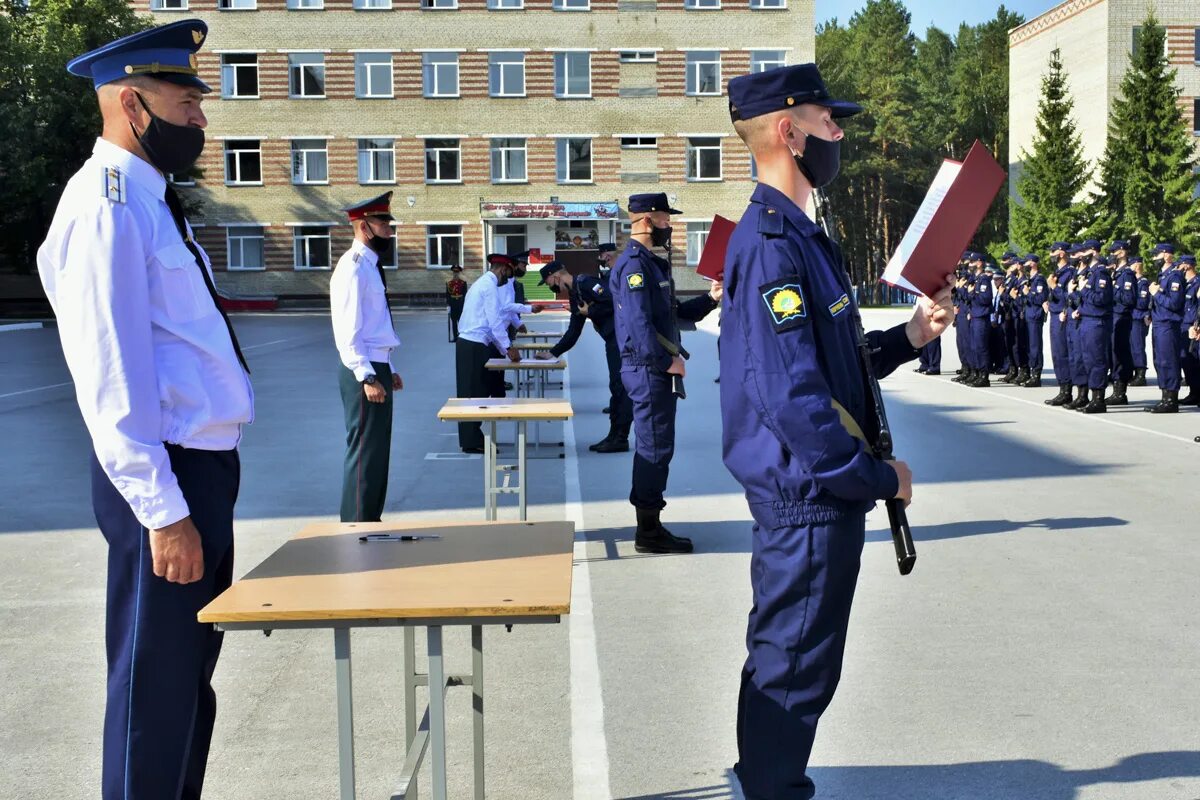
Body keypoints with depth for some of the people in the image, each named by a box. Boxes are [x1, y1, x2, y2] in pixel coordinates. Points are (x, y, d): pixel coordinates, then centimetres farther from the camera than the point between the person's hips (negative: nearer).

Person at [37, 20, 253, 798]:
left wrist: (199, 492, 17)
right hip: (165, 480, -10)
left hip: (203, 469, 10)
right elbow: (111, 374, -21)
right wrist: (162, 510, -22)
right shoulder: (106, 204, -16)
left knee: (191, 676, 20)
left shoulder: (150, 199, 14)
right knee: (157, 686, 1)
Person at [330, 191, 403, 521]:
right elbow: (347, 330, -20)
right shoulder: (354, 267, -15)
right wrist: (367, 377, -24)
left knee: (377, 450, 16)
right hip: (364, 371, -10)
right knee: (365, 451, -4)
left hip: (377, 368, 10)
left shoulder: (371, 265, 15)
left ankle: (370, 521, 26)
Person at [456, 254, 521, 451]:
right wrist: (508, 347, -12)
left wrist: (503, 350, 19)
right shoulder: (490, 286, -10)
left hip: (469, 344, 10)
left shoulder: (482, 284, 20)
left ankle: (471, 439, 16)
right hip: (474, 347, -10)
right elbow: (495, 322, -17)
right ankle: (472, 442, 0)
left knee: (474, 394, 12)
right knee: (475, 394, -4)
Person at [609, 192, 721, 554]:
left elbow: (673, 313, 22)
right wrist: (667, 361, -20)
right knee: (655, 447, -6)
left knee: (654, 447, 14)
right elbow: (639, 323, -23)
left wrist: (709, 299, 11)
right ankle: (649, 531, 1)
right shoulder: (634, 264, -15)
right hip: (649, 370, -11)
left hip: (657, 370, 11)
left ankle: (650, 525, 22)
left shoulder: (651, 263, 18)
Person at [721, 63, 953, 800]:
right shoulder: (772, 245, -21)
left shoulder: (797, 236, 13)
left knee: (786, 655, 22)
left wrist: (908, 338, 5)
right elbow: (793, 397, -27)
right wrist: (876, 477, -18)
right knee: (796, 664, 3)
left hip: (817, 493, 11)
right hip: (808, 497, -11)